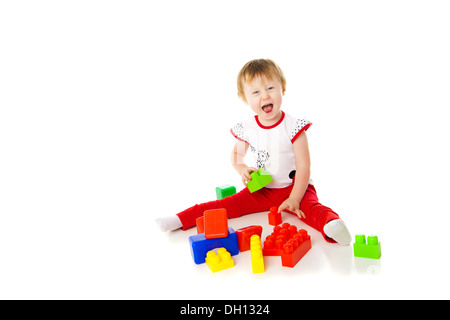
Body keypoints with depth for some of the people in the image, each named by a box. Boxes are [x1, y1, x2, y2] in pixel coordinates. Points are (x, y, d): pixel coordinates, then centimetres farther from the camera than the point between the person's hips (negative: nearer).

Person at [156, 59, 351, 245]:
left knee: (310, 207, -32)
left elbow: (303, 166, -15)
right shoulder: (247, 129, -5)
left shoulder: (293, 127, -15)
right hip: (261, 190, 3)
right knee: (229, 204, -8)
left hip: (294, 187, -3)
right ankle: (182, 220, -10)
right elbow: (237, 154, 14)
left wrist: (294, 199, -22)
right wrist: (242, 169, -10)